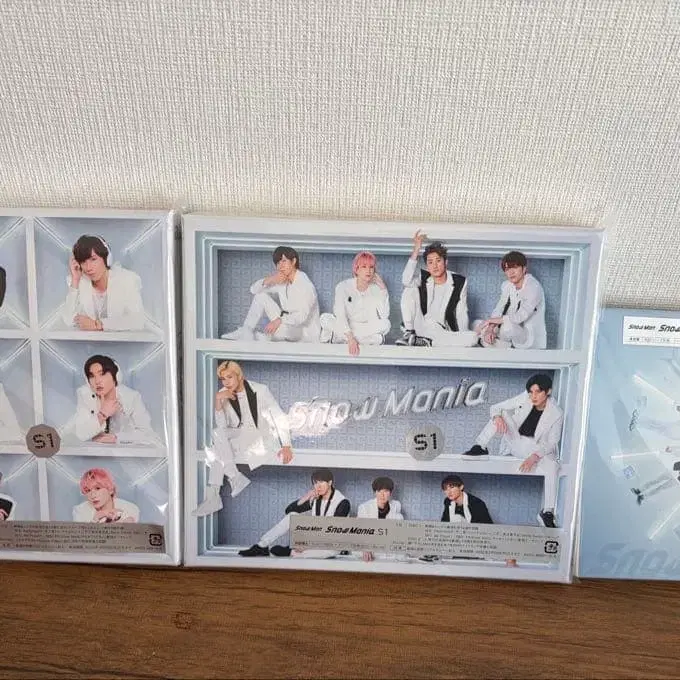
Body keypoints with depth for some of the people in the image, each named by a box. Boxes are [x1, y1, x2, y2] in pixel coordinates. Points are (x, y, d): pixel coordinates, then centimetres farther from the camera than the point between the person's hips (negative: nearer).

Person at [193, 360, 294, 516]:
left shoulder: (260, 390, -8)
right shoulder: (223, 394, 2)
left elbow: (280, 417, -8)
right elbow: (221, 425, -6)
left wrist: (286, 446, -16)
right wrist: (218, 400, -19)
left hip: (261, 436, -4)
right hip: (239, 434, 4)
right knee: (217, 433, -28)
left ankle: (213, 497, -19)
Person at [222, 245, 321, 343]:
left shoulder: (305, 285, -21)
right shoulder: (281, 281, 3)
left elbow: (302, 316, -31)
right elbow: (254, 289, 2)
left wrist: (279, 320, -46)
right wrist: (269, 280, -17)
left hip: (305, 332, -7)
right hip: (288, 325, 7)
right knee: (261, 295, 1)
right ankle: (245, 331, 0)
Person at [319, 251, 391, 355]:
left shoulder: (377, 289, -4)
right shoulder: (343, 287, -10)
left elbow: (384, 315, -15)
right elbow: (340, 316, -23)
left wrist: (382, 292, -17)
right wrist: (350, 338, -36)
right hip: (344, 328, -3)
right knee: (325, 318, -25)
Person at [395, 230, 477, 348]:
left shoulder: (459, 282, -3)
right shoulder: (423, 277, -3)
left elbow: (461, 314, -1)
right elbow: (406, 281, -27)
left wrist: (463, 340, -14)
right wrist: (416, 249, -29)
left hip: (442, 332, 0)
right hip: (421, 327, 0)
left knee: (473, 337, -30)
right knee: (409, 290, -18)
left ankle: (425, 342, -26)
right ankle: (409, 333, -16)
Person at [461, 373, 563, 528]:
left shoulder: (556, 414, -15)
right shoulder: (524, 398, -11)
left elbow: (551, 443, -12)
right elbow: (496, 407, -7)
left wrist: (534, 457, -30)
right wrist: (497, 417, -32)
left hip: (538, 449, -2)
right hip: (515, 442, 2)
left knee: (552, 467, -33)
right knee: (501, 414, -20)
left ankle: (547, 512, -21)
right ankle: (480, 448, -18)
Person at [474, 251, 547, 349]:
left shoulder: (533, 287, -18)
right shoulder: (507, 285, 5)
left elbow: (520, 317, -29)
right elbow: (498, 310, -3)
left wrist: (490, 320, -29)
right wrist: (490, 329, -22)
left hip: (531, 338, -8)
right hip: (515, 331, 8)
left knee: (507, 326, -38)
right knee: (477, 324, -2)